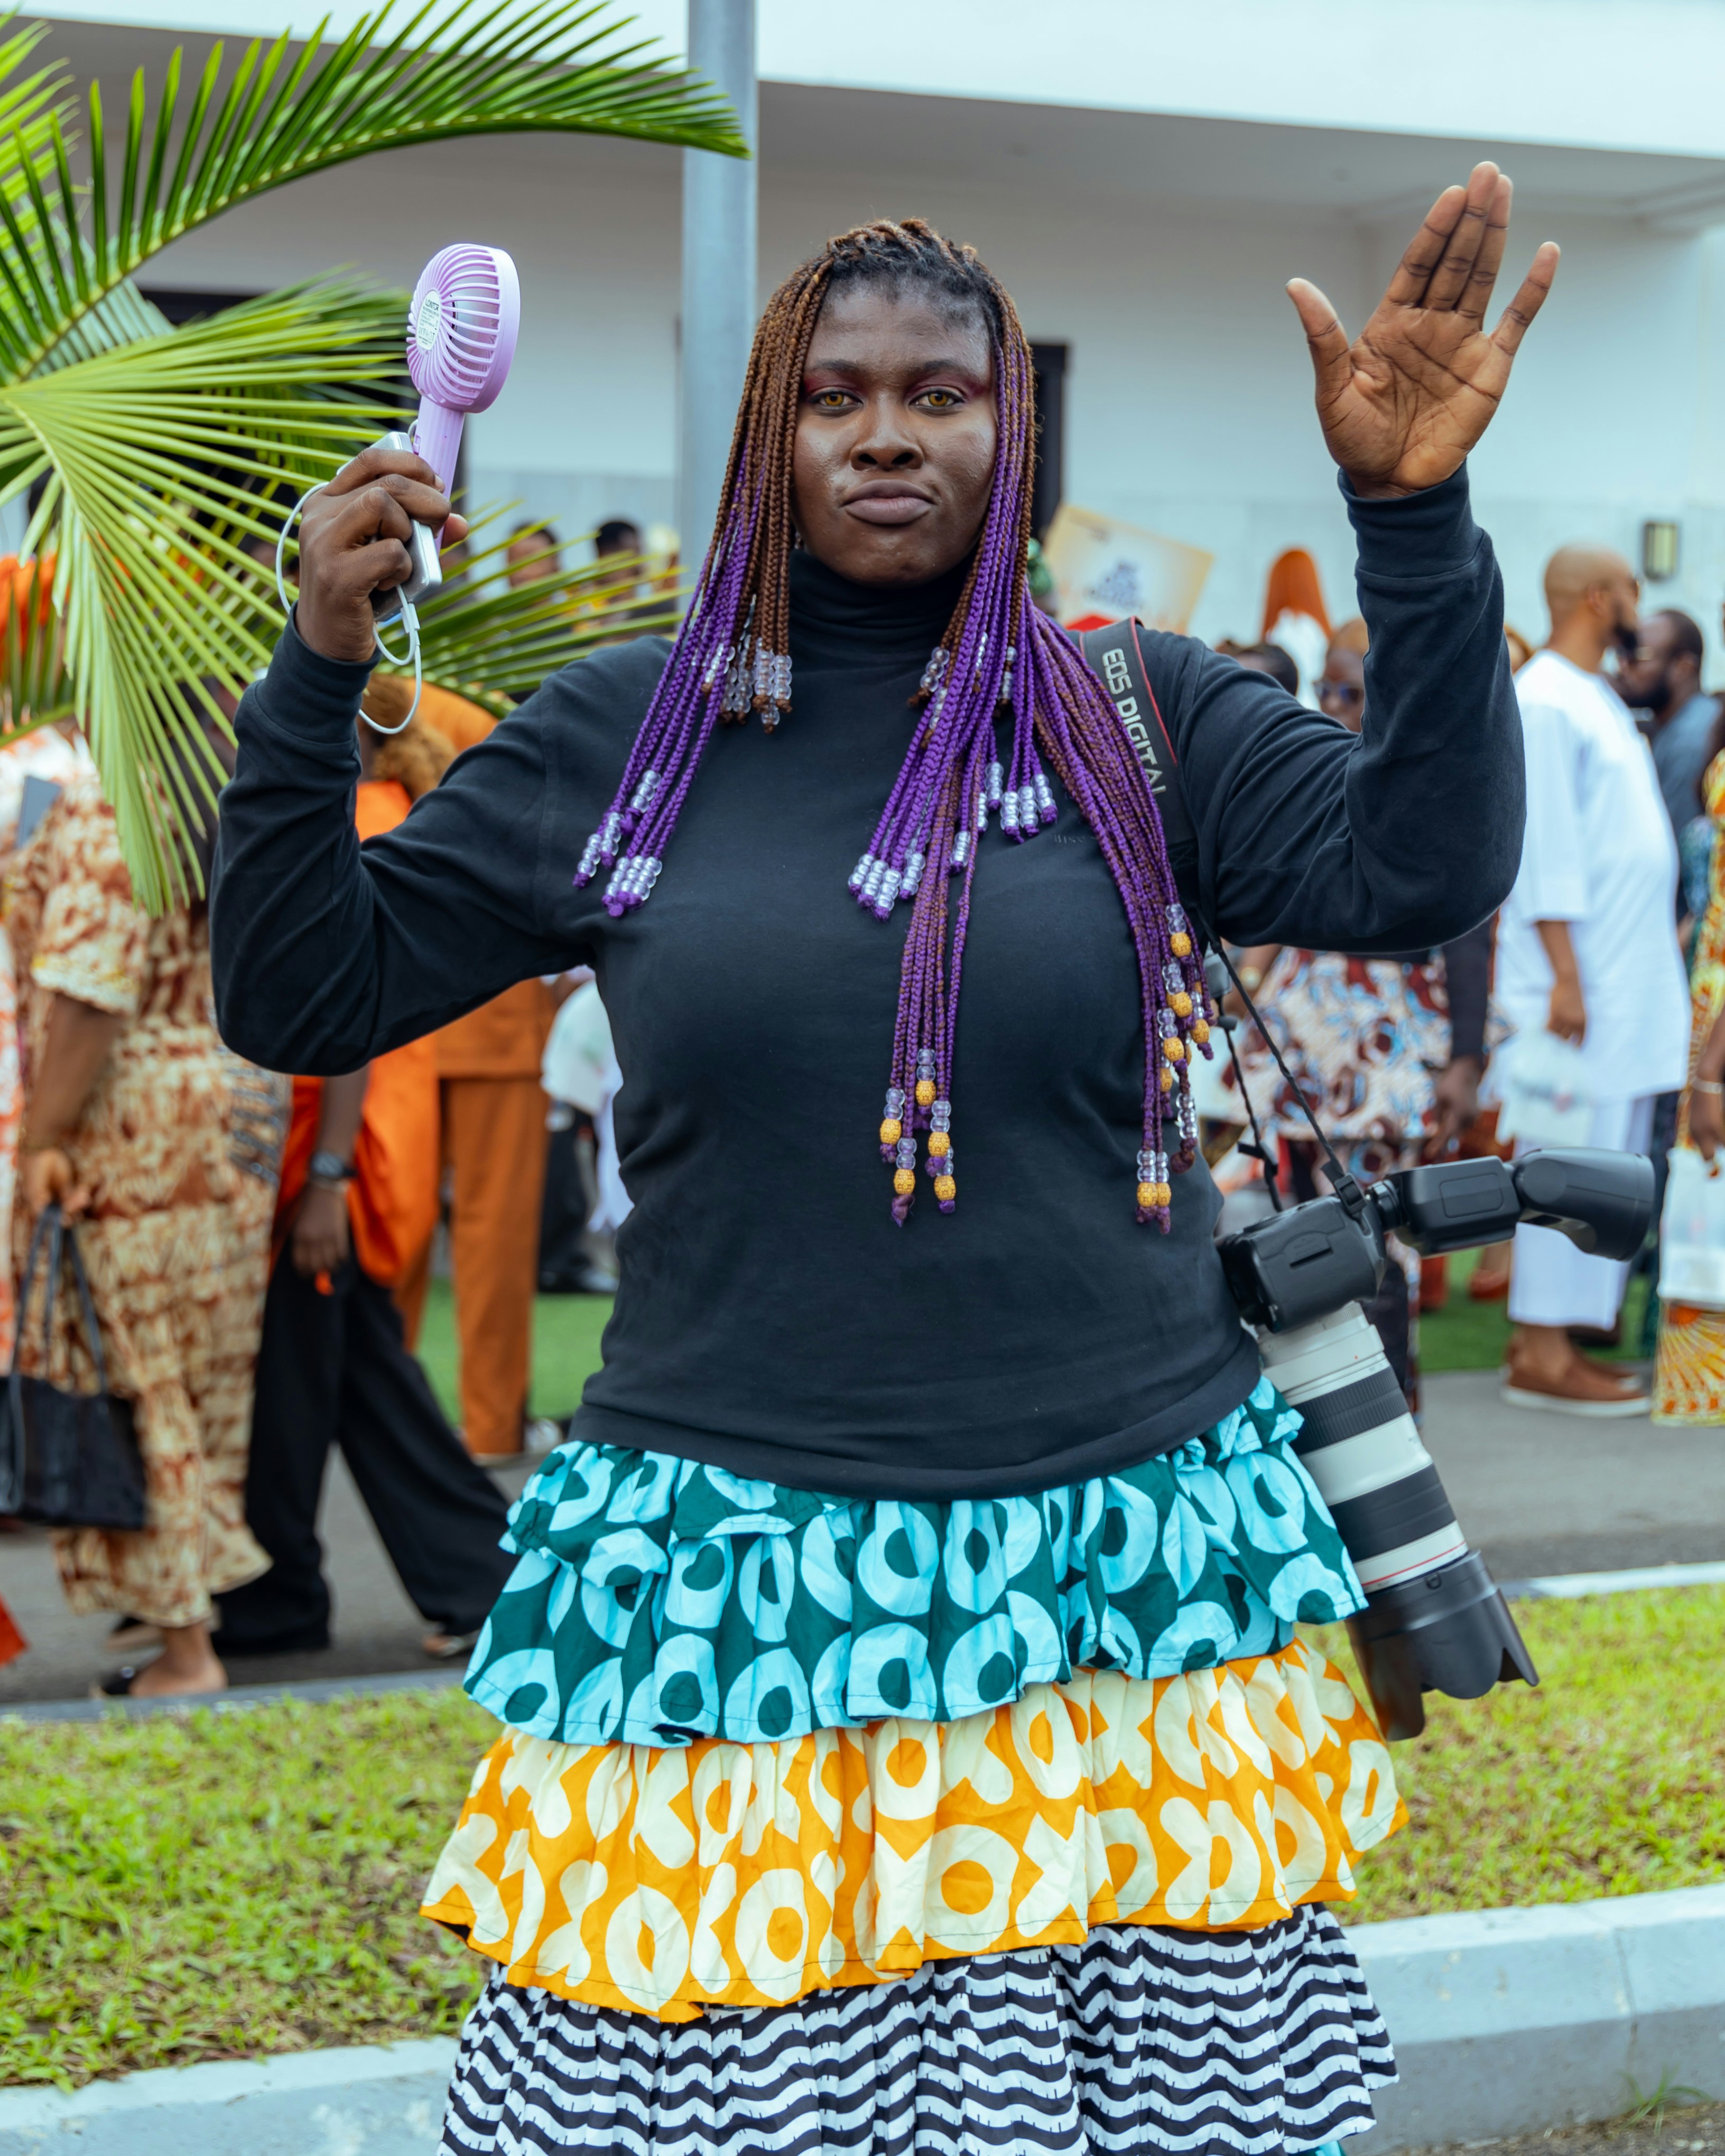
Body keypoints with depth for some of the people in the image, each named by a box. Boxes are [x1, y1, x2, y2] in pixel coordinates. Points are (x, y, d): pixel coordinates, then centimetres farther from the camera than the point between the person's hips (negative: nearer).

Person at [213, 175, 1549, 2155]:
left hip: (1118, 1580, 1)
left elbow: (1420, 869, -6)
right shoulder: (618, 733, 6)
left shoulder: (1137, 713, 6)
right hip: (730, 1595, 0)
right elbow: (302, 994, 8)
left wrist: (1414, 521, -14)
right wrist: (319, 671, -5)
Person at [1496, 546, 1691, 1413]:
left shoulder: (1596, 699, 18)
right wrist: (1565, 975, -20)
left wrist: (1664, 931, 19)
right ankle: (1544, 1354, -3)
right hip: (1580, 977, -10)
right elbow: (1543, 851, -18)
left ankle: (1546, 1335, 16)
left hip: (1627, 976, 10)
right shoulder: (1545, 703, -13)